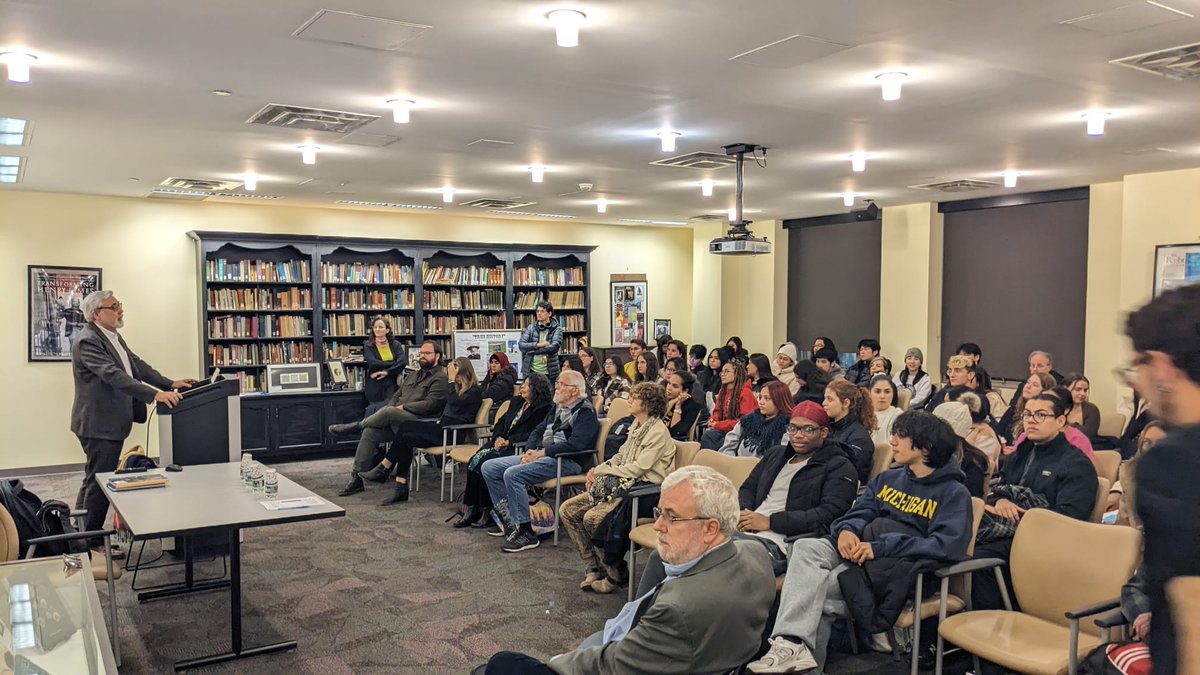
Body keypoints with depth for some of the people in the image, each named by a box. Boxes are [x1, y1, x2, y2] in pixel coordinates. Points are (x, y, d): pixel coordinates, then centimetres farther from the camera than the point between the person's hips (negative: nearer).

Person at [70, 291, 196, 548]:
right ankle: (93, 544, 11)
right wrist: (155, 395, -38)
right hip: (99, 423, -10)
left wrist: (170, 384, 1)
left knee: (94, 480, 20)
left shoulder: (113, 336, 11)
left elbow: (136, 365, 12)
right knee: (99, 483, 0)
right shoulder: (88, 341, -20)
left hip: (111, 421, 10)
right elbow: (114, 375, -31)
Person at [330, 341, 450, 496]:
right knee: (370, 432, -16)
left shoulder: (440, 378, -2)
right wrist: (390, 407, 3)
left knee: (388, 412, -33)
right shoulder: (413, 375, 26)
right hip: (394, 420, 8)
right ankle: (357, 478, -12)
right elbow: (397, 395, 25)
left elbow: (430, 404, -14)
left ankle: (357, 426, -9)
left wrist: (403, 407, -11)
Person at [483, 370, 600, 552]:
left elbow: (576, 443, -22)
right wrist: (530, 451, 1)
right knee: (489, 467, 2)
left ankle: (526, 533, -23)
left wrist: (541, 453, -19)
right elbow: (538, 430, 22)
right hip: (539, 455, 10)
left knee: (512, 474, -30)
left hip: (566, 461, -10)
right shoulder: (557, 408, 21)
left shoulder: (585, 412, -8)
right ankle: (509, 520, 5)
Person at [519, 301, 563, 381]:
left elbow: (554, 348, -14)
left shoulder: (557, 329, 0)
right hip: (531, 371, 2)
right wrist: (538, 344, -15)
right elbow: (521, 345, -4)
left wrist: (533, 350, -9)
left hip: (549, 373, -2)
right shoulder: (530, 328, 6)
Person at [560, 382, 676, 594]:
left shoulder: (659, 433, -13)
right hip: (623, 484, 9)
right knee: (568, 509, -2)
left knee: (592, 517, -28)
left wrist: (602, 470, -10)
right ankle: (593, 567, 1)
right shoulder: (637, 425, 16)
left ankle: (615, 575, -11)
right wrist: (597, 470, 1)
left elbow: (637, 468, -18)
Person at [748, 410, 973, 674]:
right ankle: (791, 644, -38)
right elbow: (859, 512, 16)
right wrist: (847, 530, -11)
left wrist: (880, 548, -21)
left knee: (821, 590, -29)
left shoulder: (954, 493, 0)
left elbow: (949, 545, -15)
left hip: (899, 565, -6)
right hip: (857, 549, 6)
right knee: (805, 548, -26)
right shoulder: (887, 479, 22)